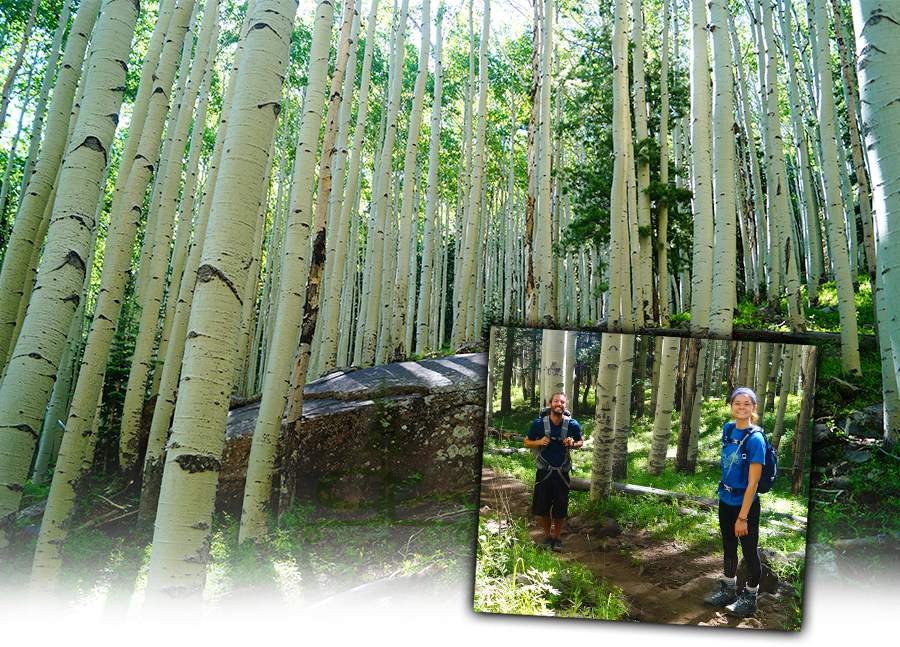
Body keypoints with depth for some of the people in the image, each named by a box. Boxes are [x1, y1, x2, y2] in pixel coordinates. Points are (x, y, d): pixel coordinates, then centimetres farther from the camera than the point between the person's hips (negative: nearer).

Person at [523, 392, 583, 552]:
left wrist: (572, 444, -11)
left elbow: (581, 441, 11)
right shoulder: (539, 424, -9)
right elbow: (527, 442, 4)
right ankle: (547, 536, 32)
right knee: (542, 509, 9)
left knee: (560, 510, 7)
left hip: (562, 473, 0)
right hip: (543, 473, 0)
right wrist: (540, 442, -17)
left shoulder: (572, 425, -7)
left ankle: (557, 538, 30)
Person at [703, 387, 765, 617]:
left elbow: (752, 483, -20)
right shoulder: (728, 429, -1)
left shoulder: (755, 439, -21)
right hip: (725, 500, 7)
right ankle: (728, 591, 38)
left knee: (749, 551, 11)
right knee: (729, 547, 20)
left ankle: (750, 598, 29)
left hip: (745, 504, -6)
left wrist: (742, 517, -19)